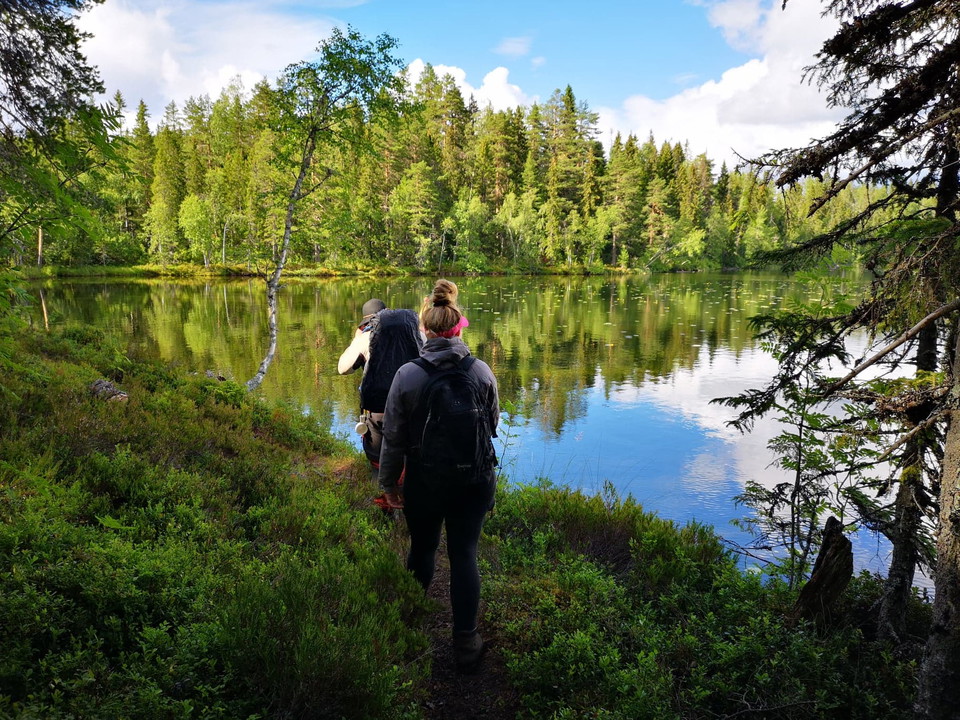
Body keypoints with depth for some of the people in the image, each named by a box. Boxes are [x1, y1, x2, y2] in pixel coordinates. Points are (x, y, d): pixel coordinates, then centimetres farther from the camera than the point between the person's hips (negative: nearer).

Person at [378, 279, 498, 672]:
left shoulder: (407, 375, -15)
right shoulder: (482, 371, -9)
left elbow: (393, 437, -9)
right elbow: (493, 425, 4)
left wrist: (389, 482, 5)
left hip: (425, 481, 0)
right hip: (475, 479, 1)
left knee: (422, 548, 21)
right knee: (464, 555, 9)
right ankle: (466, 642, 15)